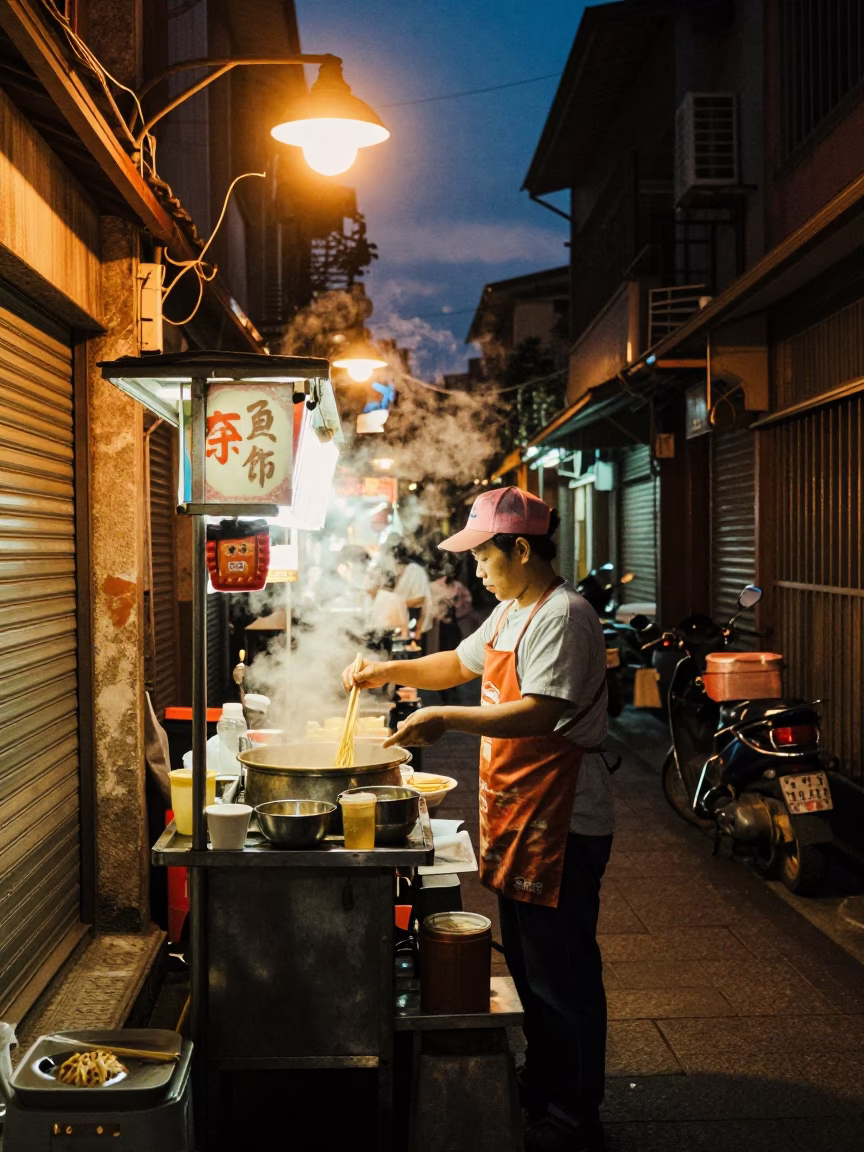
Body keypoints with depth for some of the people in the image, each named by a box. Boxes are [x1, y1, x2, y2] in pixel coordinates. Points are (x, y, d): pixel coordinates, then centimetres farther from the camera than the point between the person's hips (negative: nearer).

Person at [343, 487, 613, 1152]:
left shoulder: (563, 617, -19)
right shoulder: (512, 611, 13)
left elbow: (538, 715, -29)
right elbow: (461, 663, 26)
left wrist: (446, 720, -29)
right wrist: (390, 671, 13)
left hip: (560, 822, -10)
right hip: (517, 818, 10)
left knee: (562, 974, 1)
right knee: (527, 963, 21)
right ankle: (541, 1089, 37)